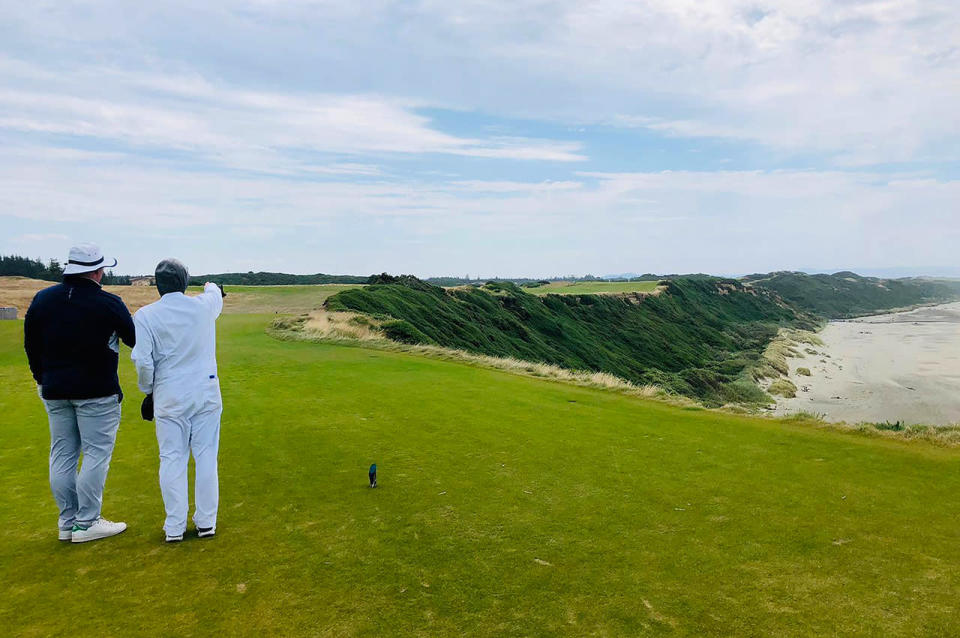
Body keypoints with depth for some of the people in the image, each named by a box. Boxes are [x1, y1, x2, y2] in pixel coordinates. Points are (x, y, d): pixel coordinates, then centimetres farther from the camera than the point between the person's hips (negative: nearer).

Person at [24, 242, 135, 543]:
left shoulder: (42, 299, 4)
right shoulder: (108, 303, -13)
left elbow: (31, 345, 11)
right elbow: (134, 339, -2)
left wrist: (42, 379, 22)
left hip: (54, 391, 6)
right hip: (96, 391, -6)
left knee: (62, 455, 13)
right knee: (96, 454, 1)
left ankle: (67, 522, 21)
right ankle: (86, 523, 5)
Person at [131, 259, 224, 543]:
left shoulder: (145, 315, -7)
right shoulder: (203, 306, -2)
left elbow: (143, 362, -10)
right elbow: (216, 296, 24)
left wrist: (148, 391, 7)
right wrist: (210, 286, 47)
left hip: (170, 397, -1)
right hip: (206, 393, 1)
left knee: (172, 460, 7)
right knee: (206, 458, 8)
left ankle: (174, 527, 13)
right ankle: (206, 522, 15)